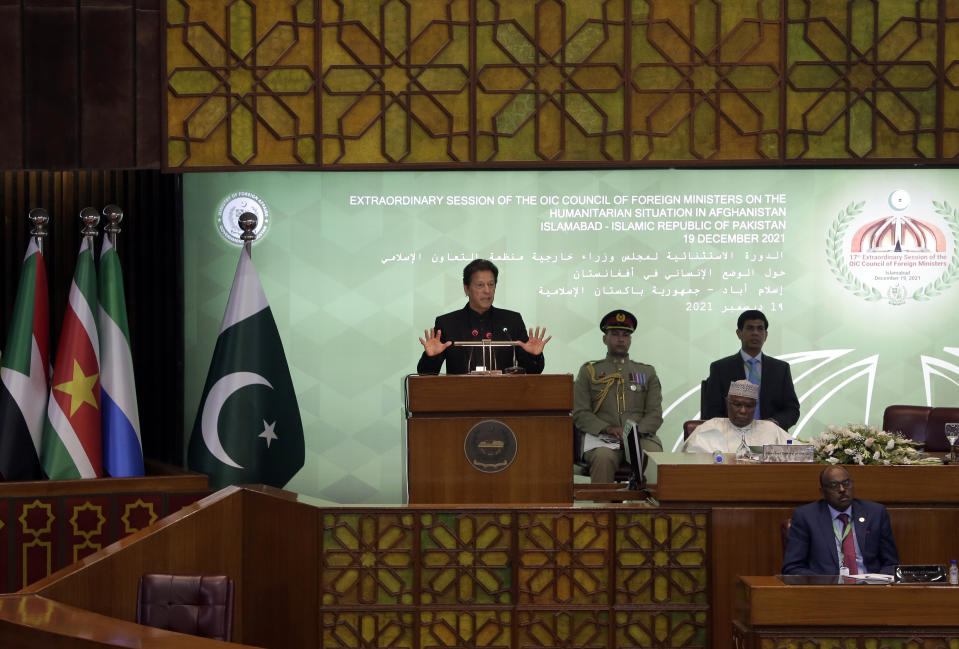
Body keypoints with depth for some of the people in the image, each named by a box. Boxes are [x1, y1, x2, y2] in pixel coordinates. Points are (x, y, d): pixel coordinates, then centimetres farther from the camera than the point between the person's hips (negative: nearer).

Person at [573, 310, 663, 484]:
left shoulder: (647, 372, 22)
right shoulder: (589, 371, 17)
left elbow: (655, 414, 12)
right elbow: (579, 414, 7)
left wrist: (636, 430, -10)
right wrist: (607, 428, -12)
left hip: (640, 436, 1)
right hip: (602, 438, -1)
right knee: (603, 458, -37)